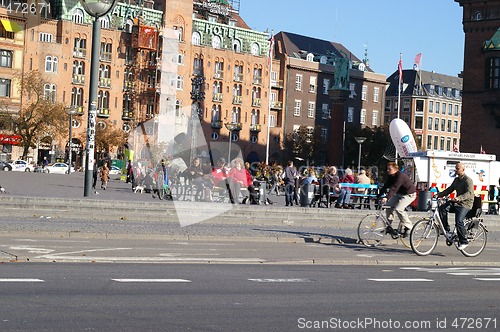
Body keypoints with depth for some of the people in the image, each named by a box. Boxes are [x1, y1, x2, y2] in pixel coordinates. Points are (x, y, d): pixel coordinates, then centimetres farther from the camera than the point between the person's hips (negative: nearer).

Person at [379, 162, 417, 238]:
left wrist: (387, 198, -48)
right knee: (388, 206, -5)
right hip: (399, 193, 9)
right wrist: (378, 196, -8)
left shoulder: (400, 176, -28)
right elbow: (385, 186, 1)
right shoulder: (390, 176, -1)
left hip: (409, 194, -9)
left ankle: (408, 227, -11)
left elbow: (394, 188, -39)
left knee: (398, 209, -25)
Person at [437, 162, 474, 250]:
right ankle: (447, 230, -11)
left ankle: (464, 242, -6)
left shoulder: (468, 180, -12)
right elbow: (449, 190, 19)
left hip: (465, 204, -8)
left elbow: (469, 193, -25)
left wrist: (459, 198, -40)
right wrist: (439, 194, 6)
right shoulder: (456, 180, 15)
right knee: (442, 208, -16)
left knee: (459, 221, -22)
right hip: (457, 202, 8)